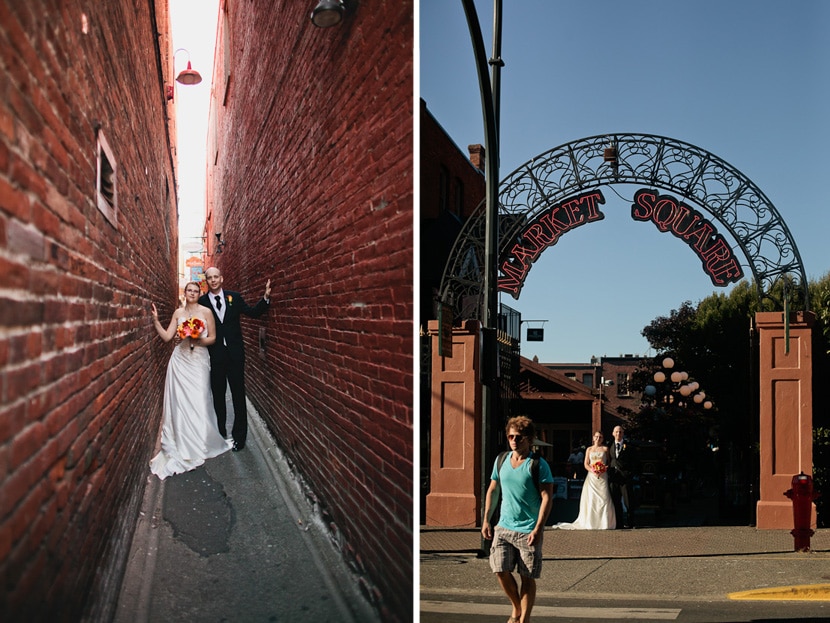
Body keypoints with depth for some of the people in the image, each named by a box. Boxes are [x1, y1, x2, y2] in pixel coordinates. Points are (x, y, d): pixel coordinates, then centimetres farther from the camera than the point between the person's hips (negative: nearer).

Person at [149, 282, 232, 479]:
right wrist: (156, 321, -5)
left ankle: (198, 446, 14)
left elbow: (212, 338, 0)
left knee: (198, 403, -1)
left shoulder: (206, 312, -1)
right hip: (180, 360, 2)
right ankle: (181, 446, 11)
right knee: (179, 402, 1)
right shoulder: (178, 313, 7)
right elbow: (167, 336, 5)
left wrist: (199, 340, -17)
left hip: (198, 361, -2)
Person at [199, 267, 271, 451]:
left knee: (238, 394, 5)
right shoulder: (202, 302, -2)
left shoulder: (234, 297, 2)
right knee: (218, 395, 12)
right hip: (214, 355, 0)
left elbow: (253, 312, 4)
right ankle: (220, 434, 23)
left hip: (234, 353, 0)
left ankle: (239, 436, 14)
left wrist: (265, 298, -9)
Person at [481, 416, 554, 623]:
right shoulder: (501, 461, 6)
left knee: (527, 577, 2)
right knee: (501, 570, -3)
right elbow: (492, 491, 15)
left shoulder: (538, 464, -9)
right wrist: (486, 520, 9)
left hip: (528, 531, -4)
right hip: (504, 527, 4)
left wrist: (538, 528, -19)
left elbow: (547, 497, -12)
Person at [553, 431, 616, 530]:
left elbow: (609, 462, 6)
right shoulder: (589, 449, 14)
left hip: (603, 477, -1)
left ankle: (604, 523, -7)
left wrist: (604, 470, -13)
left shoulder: (605, 449, 10)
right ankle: (590, 522, -3)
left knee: (604, 498, -10)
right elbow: (586, 464, 9)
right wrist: (592, 471, -10)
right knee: (591, 498, -6)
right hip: (592, 477, 1)